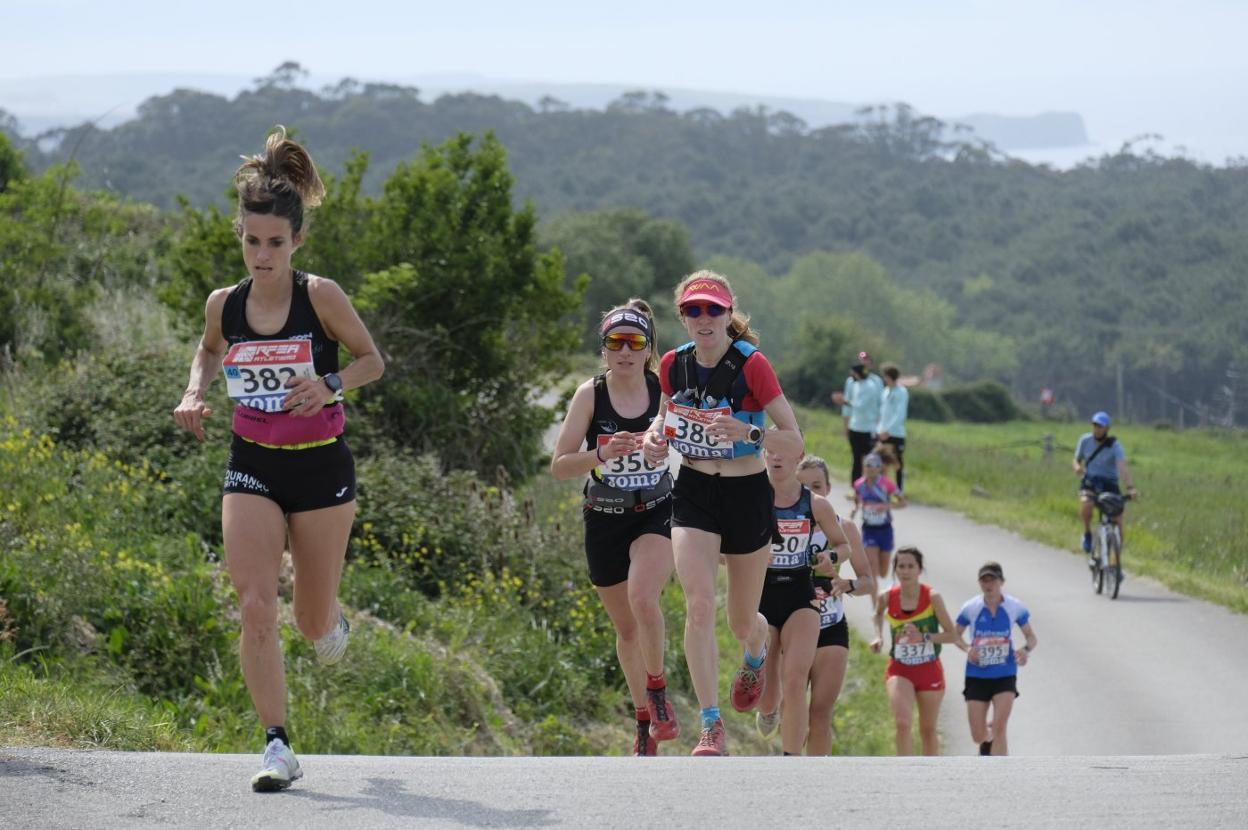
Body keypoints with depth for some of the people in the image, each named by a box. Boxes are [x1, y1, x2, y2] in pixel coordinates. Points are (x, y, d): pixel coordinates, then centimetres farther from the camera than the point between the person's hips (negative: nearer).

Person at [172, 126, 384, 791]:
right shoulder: (224, 304, -1)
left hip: (320, 467, -2)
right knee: (255, 609, -14)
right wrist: (194, 394, 2)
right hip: (251, 467, 2)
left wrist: (329, 385, -20)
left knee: (313, 621, 8)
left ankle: (331, 619, 48)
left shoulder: (319, 295, -12)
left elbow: (372, 360, -1)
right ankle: (278, 749, -9)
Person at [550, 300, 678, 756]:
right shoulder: (591, 394, -9)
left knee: (642, 599, -28)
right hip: (605, 520, 1)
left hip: (656, 514, -1)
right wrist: (602, 453, -28)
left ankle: (658, 694, -7)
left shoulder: (666, 390, -7)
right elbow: (559, 466, -12)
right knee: (626, 627, 10)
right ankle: (645, 724, 26)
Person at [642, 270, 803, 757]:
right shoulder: (674, 365, -3)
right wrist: (655, 436, -5)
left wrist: (748, 433, -35)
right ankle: (711, 725, -14)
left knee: (742, 622, 12)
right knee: (699, 605, -18)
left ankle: (755, 658, 51)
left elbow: (794, 442, -17)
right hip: (693, 494, 2)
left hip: (746, 496, -2)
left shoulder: (752, 365, -16)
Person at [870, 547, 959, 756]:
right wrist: (878, 636, 3)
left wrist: (923, 637, -22)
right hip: (899, 670, 0)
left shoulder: (932, 597, -12)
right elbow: (878, 613, 20)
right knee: (902, 723, -22)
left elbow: (952, 635, -8)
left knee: (928, 730, 13)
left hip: (929, 670, 0)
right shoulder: (887, 597, -6)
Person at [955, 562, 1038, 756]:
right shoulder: (970, 608, -5)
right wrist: (967, 649, -13)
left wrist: (1027, 650, -16)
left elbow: (1031, 636, 7)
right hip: (977, 676, 1)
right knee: (978, 736, 4)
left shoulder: (1014, 607, -5)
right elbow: (956, 634, 9)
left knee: (1000, 728, -18)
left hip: (1005, 676, -1)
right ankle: (988, 739, 42)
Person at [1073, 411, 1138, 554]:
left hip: (1109, 484, -1)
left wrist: (1129, 488, -42)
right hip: (1089, 482, 1)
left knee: (1117, 521, -9)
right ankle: (1087, 533, -5)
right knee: (1086, 504, -33)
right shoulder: (1085, 440, -3)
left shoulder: (1115, 445, -13)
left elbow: (1122, 466, -27)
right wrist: (1077, 467, -18)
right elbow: (1076, 460, 9)